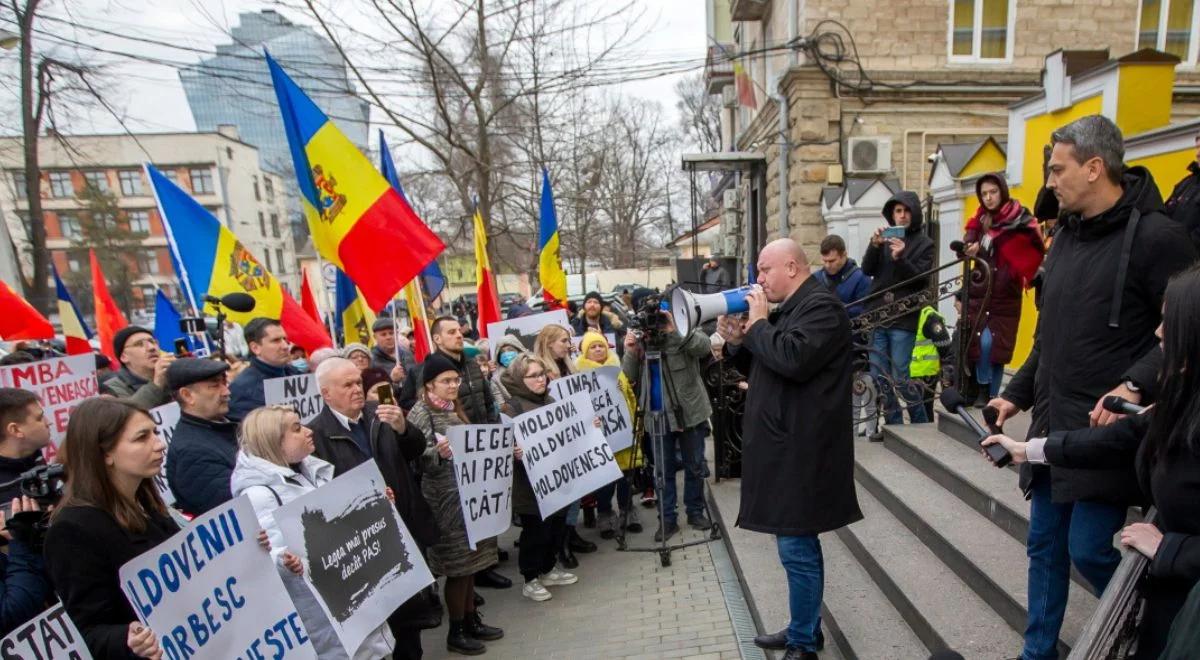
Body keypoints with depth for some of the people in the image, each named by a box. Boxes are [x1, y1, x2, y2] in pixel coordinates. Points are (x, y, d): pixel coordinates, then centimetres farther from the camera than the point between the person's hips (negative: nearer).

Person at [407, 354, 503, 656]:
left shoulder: (454, 408, 11)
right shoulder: (420, 413, -12)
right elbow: (418, 458, -19)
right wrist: (439, 453, -38)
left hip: (469, 492, 8)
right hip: (445, 497, -8)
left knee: (470, 559, 14)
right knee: (457, 564, 1)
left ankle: (471, 620, 27)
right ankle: (456, 632, 15)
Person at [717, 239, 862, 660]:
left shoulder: (821, 306, -13)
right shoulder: (787, 308, 18)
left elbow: (793, 360, -27)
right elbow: (762, 365, 21)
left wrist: (757, 325, -14)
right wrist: (737, 341, 4)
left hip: (802, 449, -10)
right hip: (784, 445, 10)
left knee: (797, 547, -2)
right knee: (797, 544, 18)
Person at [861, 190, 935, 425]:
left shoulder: (924, 244, 3)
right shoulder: (885, 239, 11)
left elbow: (921, 279, -8)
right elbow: (867, 270, 1)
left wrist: (900, 259, -23)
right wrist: (874, 246, -16)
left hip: (903, 320, -4)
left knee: (900, 378, -4)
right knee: (879, 376, 6)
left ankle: (921, 423, 15)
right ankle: (894, 424, 19)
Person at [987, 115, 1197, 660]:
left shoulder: (1155, 236, -11)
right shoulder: (1067, 233, 11)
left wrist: (1139, 387, -25)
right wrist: (1018, 393, 15)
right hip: (1052, 422, 7)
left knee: (1088, 548, -1)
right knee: (1045, 546, 14)